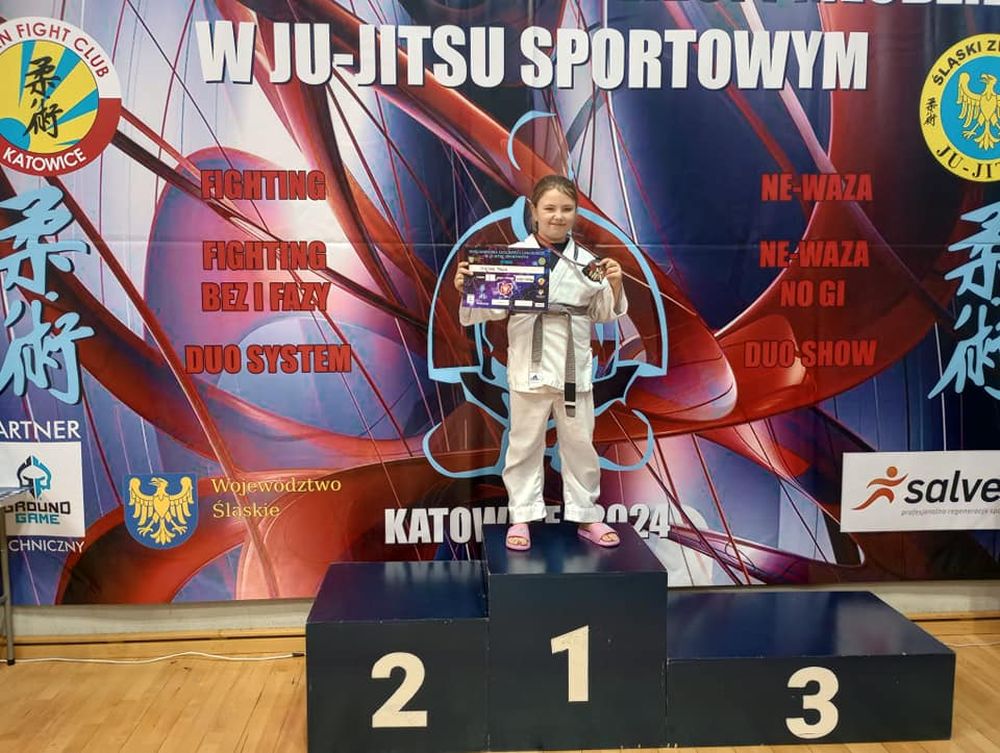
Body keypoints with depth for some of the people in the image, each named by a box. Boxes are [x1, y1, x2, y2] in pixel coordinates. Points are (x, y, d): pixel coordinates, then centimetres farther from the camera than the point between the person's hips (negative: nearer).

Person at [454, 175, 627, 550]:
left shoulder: (586, 261, 3)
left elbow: (604, 314, 9)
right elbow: (492, 308, -4)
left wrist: (615, 287, -8)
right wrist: (466, 289, -20)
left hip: (574, 367, 2)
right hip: (529, 366, -2)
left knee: (580, 443, 12)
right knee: (524, 444, 9)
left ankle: (586, 515, 27)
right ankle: (521, 517, 22)